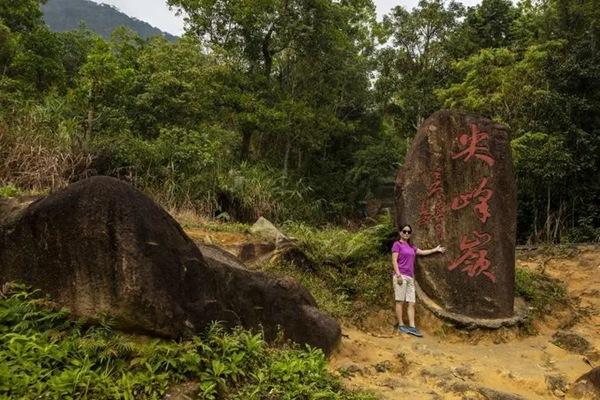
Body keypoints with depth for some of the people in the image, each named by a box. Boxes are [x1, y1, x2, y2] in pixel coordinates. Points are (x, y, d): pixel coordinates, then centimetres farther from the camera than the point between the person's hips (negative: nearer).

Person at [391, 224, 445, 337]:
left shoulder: (411, 246, 20)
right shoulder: (397, 244, 1)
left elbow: (422, 252, 33)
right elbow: (394, 260, -7)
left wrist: (436, 249, 37)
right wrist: (398, 275, -16)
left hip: (410, 277, 7)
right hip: (401, 276, -7)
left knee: (411, 303, 0)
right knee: (400, 301, -4)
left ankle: (412, 327, -1)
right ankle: (401, 325, 0)